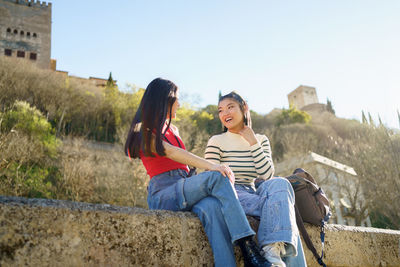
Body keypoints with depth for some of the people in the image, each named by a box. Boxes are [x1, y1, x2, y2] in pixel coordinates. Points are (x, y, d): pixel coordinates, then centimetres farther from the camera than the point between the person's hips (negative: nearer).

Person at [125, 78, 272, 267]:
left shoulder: (172, 130, 28)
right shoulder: (144, 132, 4)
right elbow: (172, 153, -14)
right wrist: (210, 166, -27)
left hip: (184, 190, 6)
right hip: (163, 194, -5)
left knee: (211, 208, -32)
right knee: (217, 177, -29)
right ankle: (248, 248, -35)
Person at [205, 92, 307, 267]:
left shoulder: (261, 140, 14)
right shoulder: (216, 141, 3)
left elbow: (267, 176, 0)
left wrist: (253, 142, -3)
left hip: (252, 194, 4)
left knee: (279, 184, -30)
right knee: (281, 206, -28)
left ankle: (273, 249, -38)